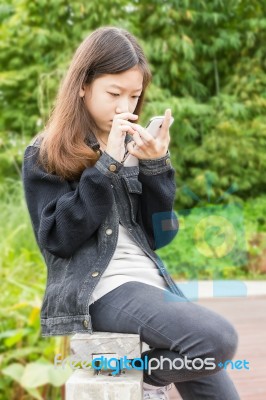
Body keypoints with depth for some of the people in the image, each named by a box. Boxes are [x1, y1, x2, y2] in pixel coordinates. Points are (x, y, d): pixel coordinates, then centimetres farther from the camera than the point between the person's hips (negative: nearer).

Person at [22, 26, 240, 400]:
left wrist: (155, 166, -5)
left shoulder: (133, 145, 13)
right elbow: (58, 239, -12)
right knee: (219, 339, -23)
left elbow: (159, 236, 8)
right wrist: (107, 165, -15)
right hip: (99, 290, -5)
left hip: (150, 283, 6)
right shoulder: (45, 155, 0)